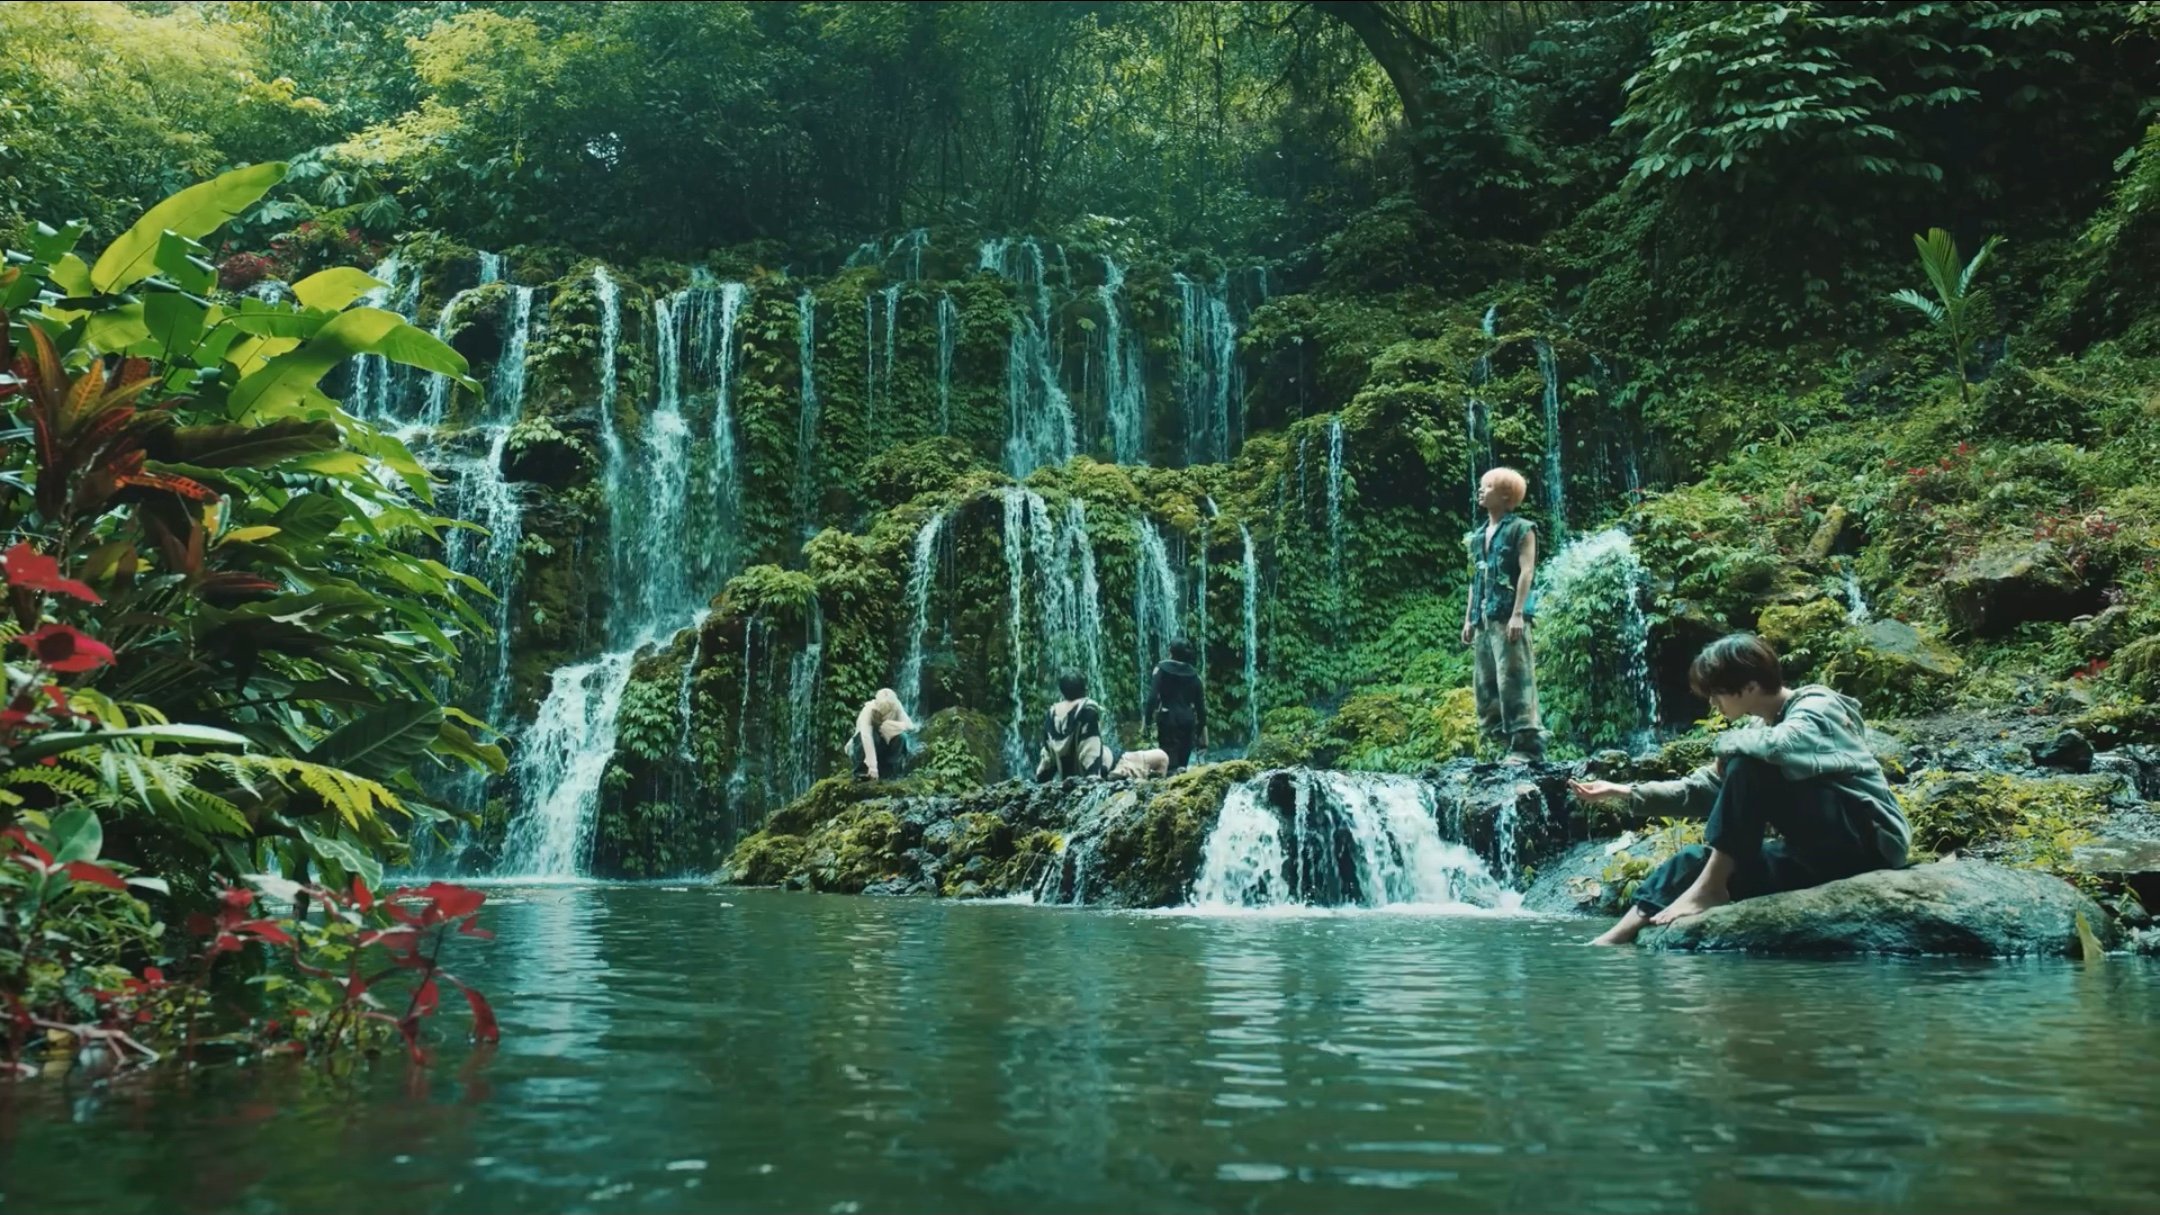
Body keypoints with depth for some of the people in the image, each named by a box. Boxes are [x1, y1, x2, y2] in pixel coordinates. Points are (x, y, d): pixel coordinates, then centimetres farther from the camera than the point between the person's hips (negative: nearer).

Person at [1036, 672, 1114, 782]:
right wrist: (1093, 776, -22)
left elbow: (1047, 752, 9)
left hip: (1064, 778, 6)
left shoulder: (1052, 713, 4)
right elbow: (1091, 750, -19)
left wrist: (1041, 778, 15)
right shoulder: (1089, 710, -12)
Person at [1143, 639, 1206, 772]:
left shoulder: (1162, 668, -1)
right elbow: (1200, 702, 10)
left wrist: (1148, 719, -10)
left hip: (1168, 717, -4)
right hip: (1187, 718, 4)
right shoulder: (1193, 674, 10)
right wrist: (1201, 725, 16)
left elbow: (1153, 695, -10)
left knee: (1171, 759, -9)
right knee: (1183, 758, 12)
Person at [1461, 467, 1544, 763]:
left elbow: (1527, 571, -10)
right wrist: (1469, 618, 16)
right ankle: (1503, 742, 10)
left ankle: (1527, 746, -12)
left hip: (1507, 616, -8)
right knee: (1484, 683, 5)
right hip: (1483, 619, 8)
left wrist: (1518, 613, -19)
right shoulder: (1478, 536, 21)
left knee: (1513, 680, -12)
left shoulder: (1521, 529, 0)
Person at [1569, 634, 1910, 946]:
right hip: (1819, 850, 9)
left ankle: (1708, 889, -21)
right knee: (1696, 860, -2)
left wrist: (1729, 742, -15)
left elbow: (1779, 748, -36)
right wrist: (1624, 792, 12)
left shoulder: (1817, 708, -11)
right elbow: (1703, 790, 18)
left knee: (1748, 765, -24)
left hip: (1866, 841, -9)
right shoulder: (1774, 726, 14)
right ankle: (1606, 947, -10)